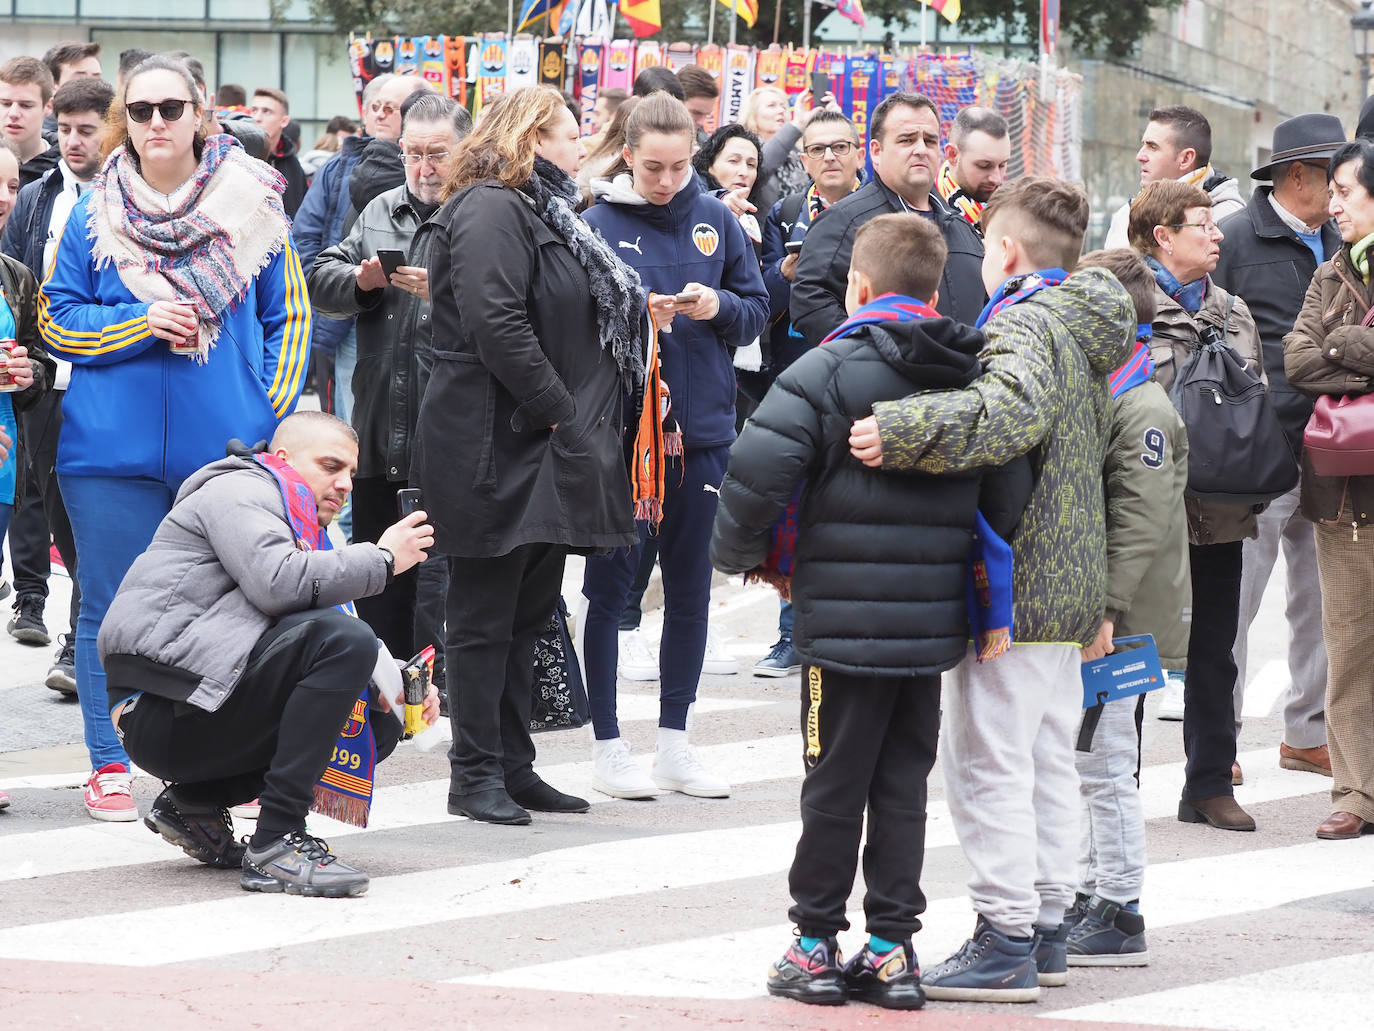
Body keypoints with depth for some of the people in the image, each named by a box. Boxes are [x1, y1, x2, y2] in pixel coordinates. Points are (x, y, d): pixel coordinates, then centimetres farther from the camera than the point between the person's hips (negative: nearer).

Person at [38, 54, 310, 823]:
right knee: (114, 611, 2)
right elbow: (57, 320, 5)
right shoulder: (96, 214, 5)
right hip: (114, 446, 0)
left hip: (228, 444, 0)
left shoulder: (254, 204, 5)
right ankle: (111, 766, 11)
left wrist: (274, 413, -1)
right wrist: (141, 325, -11)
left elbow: (290, 317, 10)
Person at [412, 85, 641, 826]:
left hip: (545, 455, 10)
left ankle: (512, 768, 20)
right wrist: (559, 411, -20)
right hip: (496, 450, -10)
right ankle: (475, 774, 3)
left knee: (528, 613, 13)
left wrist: (585, 426, 13)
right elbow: (495, 323, -24)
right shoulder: (490, 211, -13)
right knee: (485, 617, -3)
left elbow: (585, 318, 26)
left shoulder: (545, 215, 21)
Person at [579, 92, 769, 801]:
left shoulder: (715, 221, 5)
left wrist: (719, 306, -13)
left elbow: (758, 310, 7)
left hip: (700, 426, 4)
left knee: (690, 585, 10)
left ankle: (674, 741, 20)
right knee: (610, 584, 1)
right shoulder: (597, 225, -5)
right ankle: (606, 744, 10)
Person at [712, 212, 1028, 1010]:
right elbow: (1013, 490, 4)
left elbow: (758, 471, -19)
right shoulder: (976, 377, 6)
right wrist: (982, 569, 16)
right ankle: (892, 948, 10)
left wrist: (738, 553, -2)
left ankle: (817, 944, 11)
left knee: (835, 785, 4)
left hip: (845, 617, -4)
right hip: (934, 626, 4)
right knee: (905, 785, 10)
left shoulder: (829, 371, -10)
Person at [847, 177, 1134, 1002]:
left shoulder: (1023, 325, -14)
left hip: (1014, 585, -10)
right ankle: (1046, 929, 21)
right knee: (1049, 761, 15)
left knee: (991, 759, -6)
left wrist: (900, 430, -41)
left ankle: (1006, 943, -6)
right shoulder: (1087, 333, 17)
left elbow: (1012, 412, -35)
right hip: (1071, 587, 10)